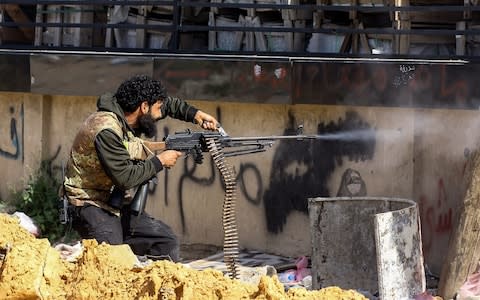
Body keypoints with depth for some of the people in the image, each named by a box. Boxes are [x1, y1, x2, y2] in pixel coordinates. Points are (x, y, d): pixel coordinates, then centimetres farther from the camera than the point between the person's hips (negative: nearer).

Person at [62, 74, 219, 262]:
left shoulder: (128, 118, 3)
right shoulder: (107, 130, -24)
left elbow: (168, 104, 21)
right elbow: (125, 178, -26)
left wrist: (195, 114, 8)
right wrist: (159, 161, -16)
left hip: (119, 207, 9)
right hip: (91, 207, -9)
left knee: (167, 241, 6)